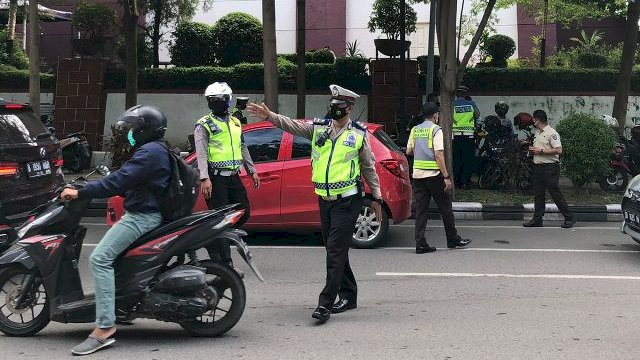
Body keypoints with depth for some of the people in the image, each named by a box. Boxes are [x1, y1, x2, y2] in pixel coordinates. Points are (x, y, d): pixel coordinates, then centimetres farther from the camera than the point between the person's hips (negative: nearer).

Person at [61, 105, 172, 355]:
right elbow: (126, 181, 24)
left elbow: (118, 182, -24)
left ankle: (105, 327, -28)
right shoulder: (156, 150, 20)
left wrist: (80, 193, -21)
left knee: (100, 259, -21)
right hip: (145, 212, 12)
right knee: (108, 254, 24)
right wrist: (86, 189, 20)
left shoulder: (149, 152, -15)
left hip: (142, 215, -12)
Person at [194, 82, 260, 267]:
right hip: (215, 177, -7)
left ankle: (213, 241, 24)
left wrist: (252, 171, 20)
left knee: (243, 212, 8)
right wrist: (204, 179, -24)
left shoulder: (235, 123, 17)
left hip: (233, 177, 7)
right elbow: (201, 153, -13)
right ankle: (226, 263, -3)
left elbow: (243, 149, 25)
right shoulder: (204, 125, -4)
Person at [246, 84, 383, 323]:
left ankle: (326, 303, -13)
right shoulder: (319, 128, 8)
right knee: (335, 249, 12)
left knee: (335, 250, -12)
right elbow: (292, 126, -1)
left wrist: (376, 197, 8)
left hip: (347, 201, -5)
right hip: (325, 199, 5)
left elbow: (368, 167, 6)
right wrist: (269, 116, -16)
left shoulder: (358, 134, 0)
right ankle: (348, 295, 25)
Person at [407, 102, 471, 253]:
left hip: (417, 174, 5)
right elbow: (438, 155, -16)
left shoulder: (415, 130, 9)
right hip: (433, 174, -5)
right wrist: (446, 177, -15)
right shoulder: (436, 129, -9)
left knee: (421, 209, 6)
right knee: (445, 207, 8)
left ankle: (420, 243, 2)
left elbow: (409, 151, 11)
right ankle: (453, 239, 18)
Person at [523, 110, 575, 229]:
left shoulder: (551, 133, -13)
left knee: (556, 194, -6)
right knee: (538, 194, 9)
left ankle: (569, 218, 1)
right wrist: (532, 149, 7)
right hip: (537, 167, 9)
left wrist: (541, 151, -18)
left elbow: (558, 150, -21)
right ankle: (537, 219, 14)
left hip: (550, 167, -9)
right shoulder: (537, 133, 17)